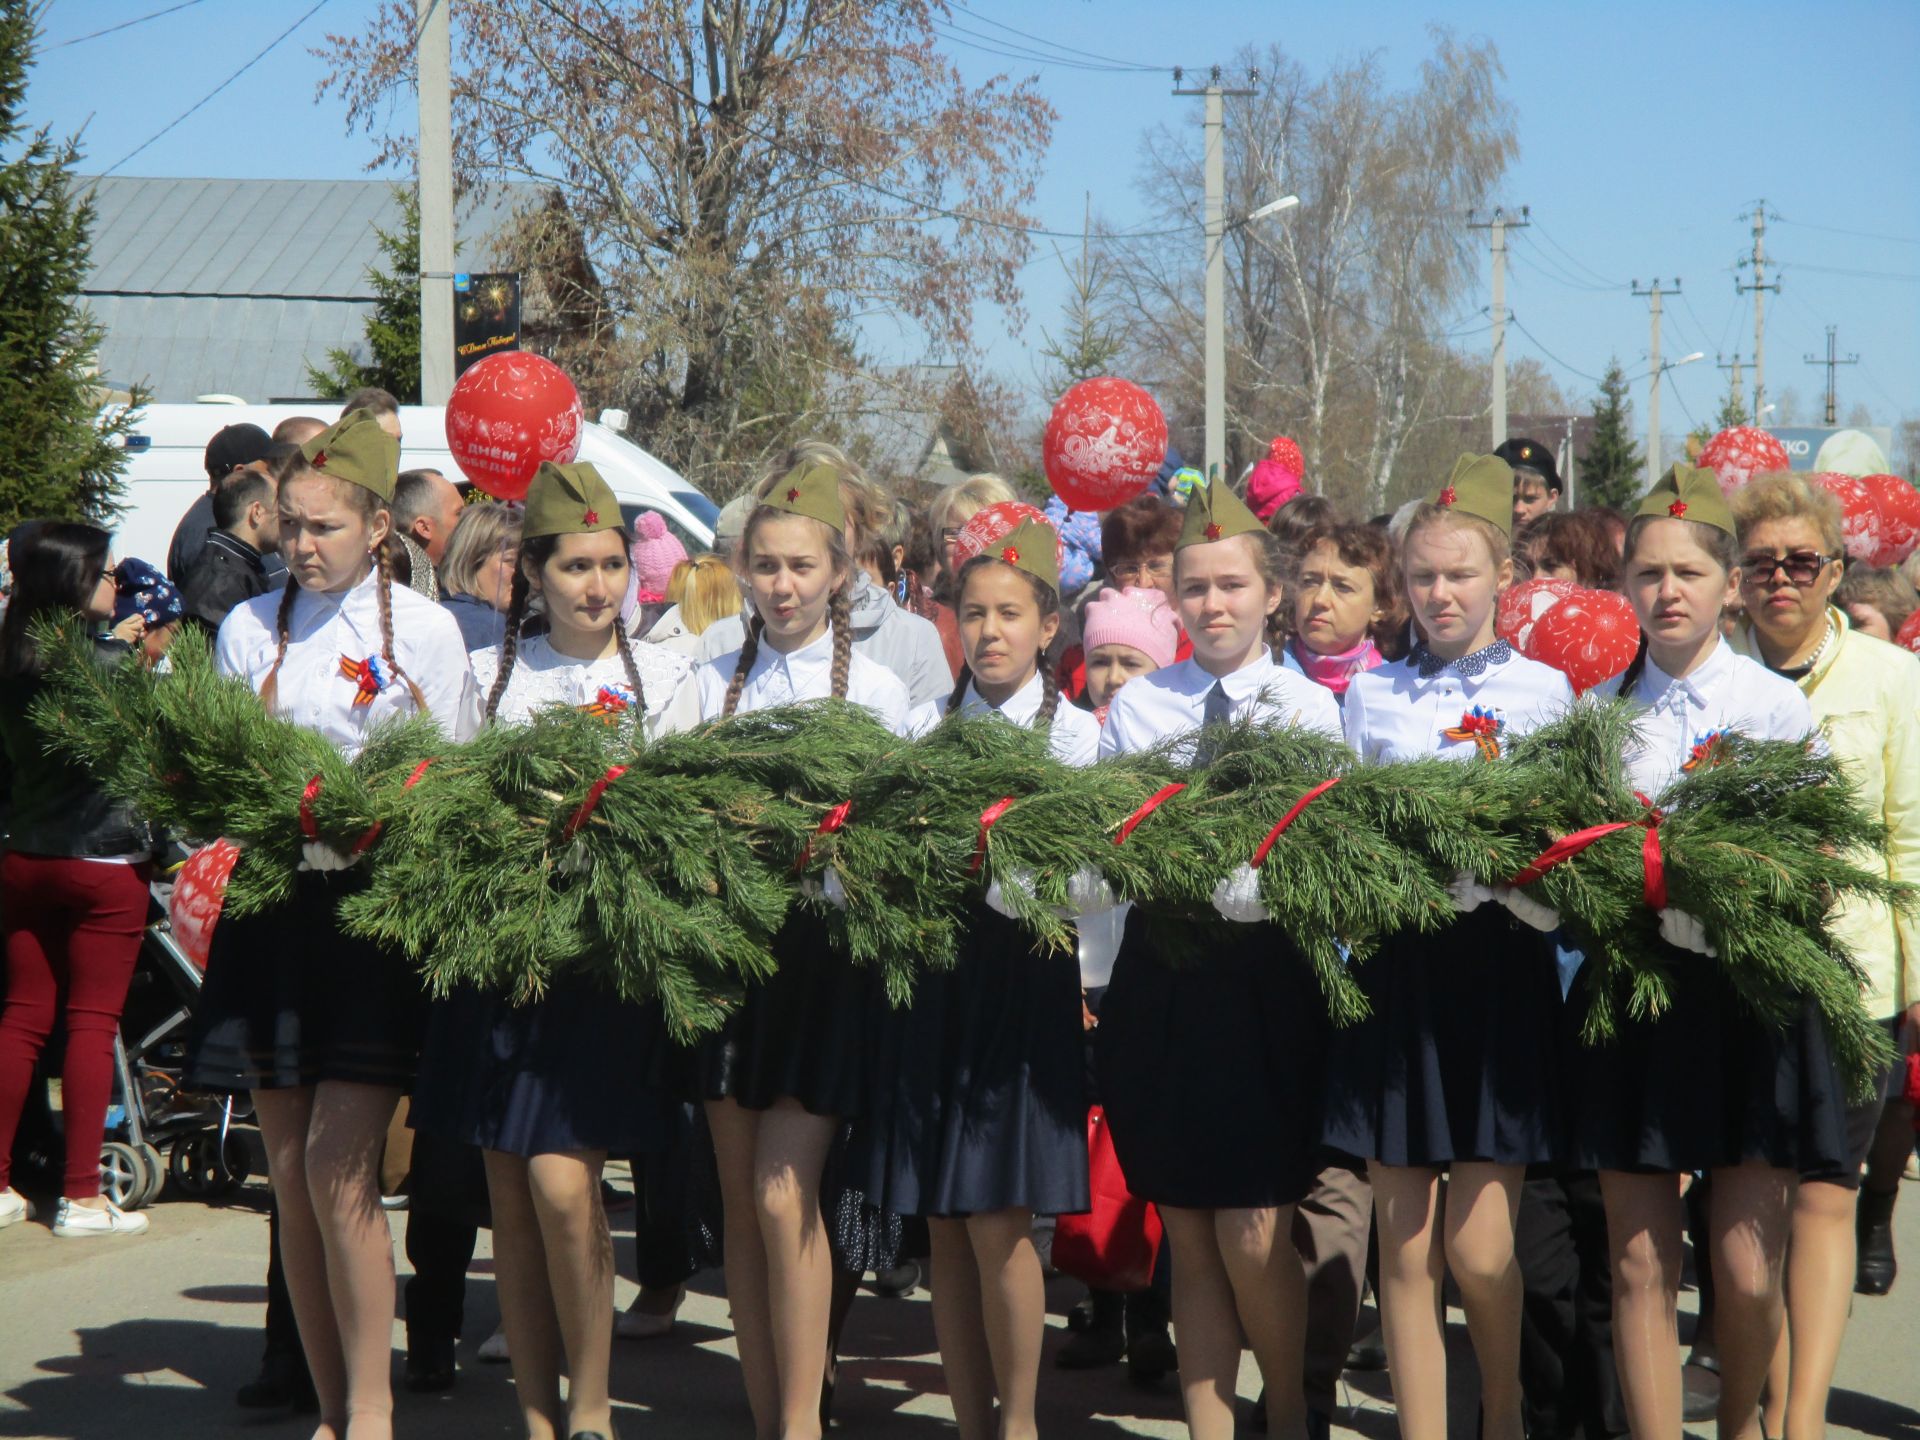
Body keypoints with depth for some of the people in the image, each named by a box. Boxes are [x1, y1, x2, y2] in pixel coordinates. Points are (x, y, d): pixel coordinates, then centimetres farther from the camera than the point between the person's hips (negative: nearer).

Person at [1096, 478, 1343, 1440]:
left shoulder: (1310, 708, 4)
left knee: (1253, 1233, -6)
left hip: (1267, 972, -2)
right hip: (1161, 971, 2)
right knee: (1187, 1236, 7)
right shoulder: (1136, 705, 10)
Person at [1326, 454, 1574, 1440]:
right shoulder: (1371, 694, 10)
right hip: (1397, 963, 2)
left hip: (1500, 961, -2)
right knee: (1404, 1247, 3)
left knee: (1478, 1244, -3)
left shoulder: (1541, 690, 4)